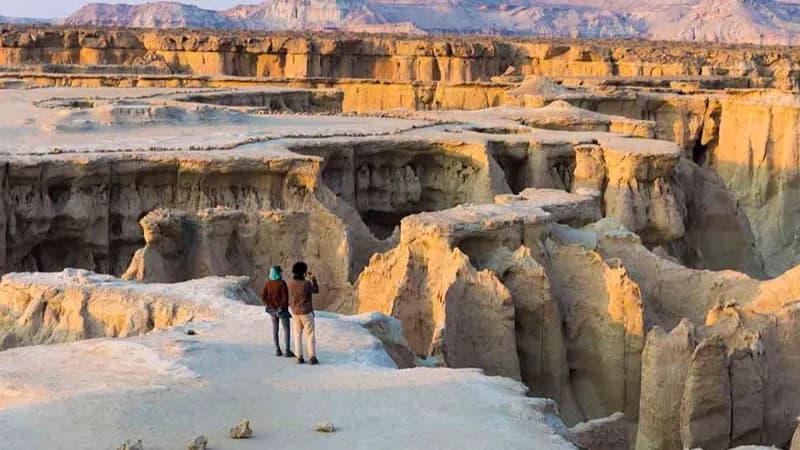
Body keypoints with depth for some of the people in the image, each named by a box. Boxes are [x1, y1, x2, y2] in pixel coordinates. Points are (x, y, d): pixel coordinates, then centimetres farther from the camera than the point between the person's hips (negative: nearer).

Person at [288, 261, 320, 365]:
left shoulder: (290, 284, -6)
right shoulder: (307, 284, -19)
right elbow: (316, 290, -1)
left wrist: (305, 278, 21)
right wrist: (313, 279, 8)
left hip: (295, 313, 4)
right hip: (306, 313, -4)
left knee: (297, 335, 12)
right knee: (310, 335, 3)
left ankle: (299, 357, 10)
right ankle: (312, 357, 1)